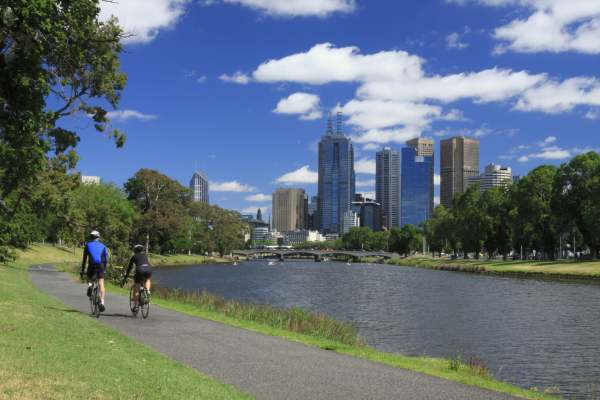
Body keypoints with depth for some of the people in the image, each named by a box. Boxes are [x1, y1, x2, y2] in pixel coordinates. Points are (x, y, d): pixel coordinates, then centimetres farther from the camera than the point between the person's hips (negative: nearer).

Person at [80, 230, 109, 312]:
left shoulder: (88, 245, 15)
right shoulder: (102, 246, 18)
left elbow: (84, 259, 13)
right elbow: (106, 259, 14)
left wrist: (82, 271, 17)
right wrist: (104, 269, 23)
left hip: (92, 265, 0)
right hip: (100, 265, 0)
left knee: (89, 278, 26)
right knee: (101, 284, 0)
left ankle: (89, 285, -8)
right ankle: (102, 302, -13)